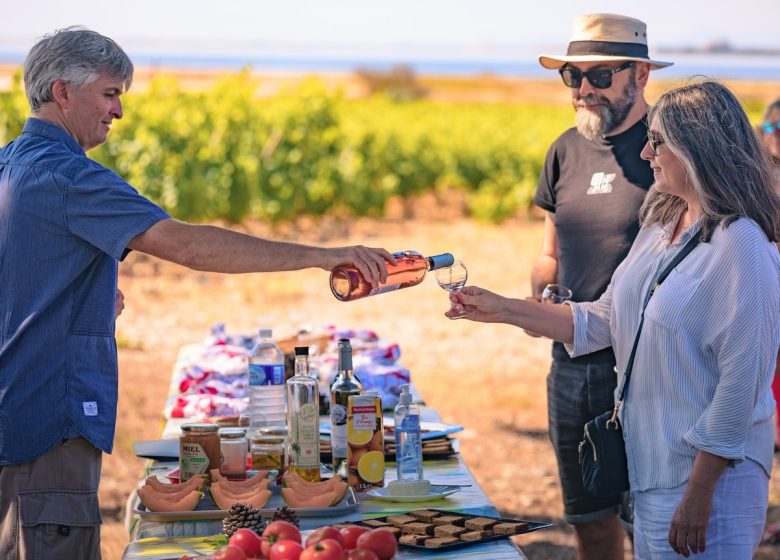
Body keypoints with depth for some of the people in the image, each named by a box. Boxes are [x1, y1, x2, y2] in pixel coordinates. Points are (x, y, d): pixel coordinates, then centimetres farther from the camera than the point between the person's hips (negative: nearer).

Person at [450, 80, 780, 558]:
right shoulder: (662, 224, 8)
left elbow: (740, 381, -20)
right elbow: (603, 320, 13)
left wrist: (698, 495, -20)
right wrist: (505, 310, 9)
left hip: (710, 473, -8)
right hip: (652, 466, 8)